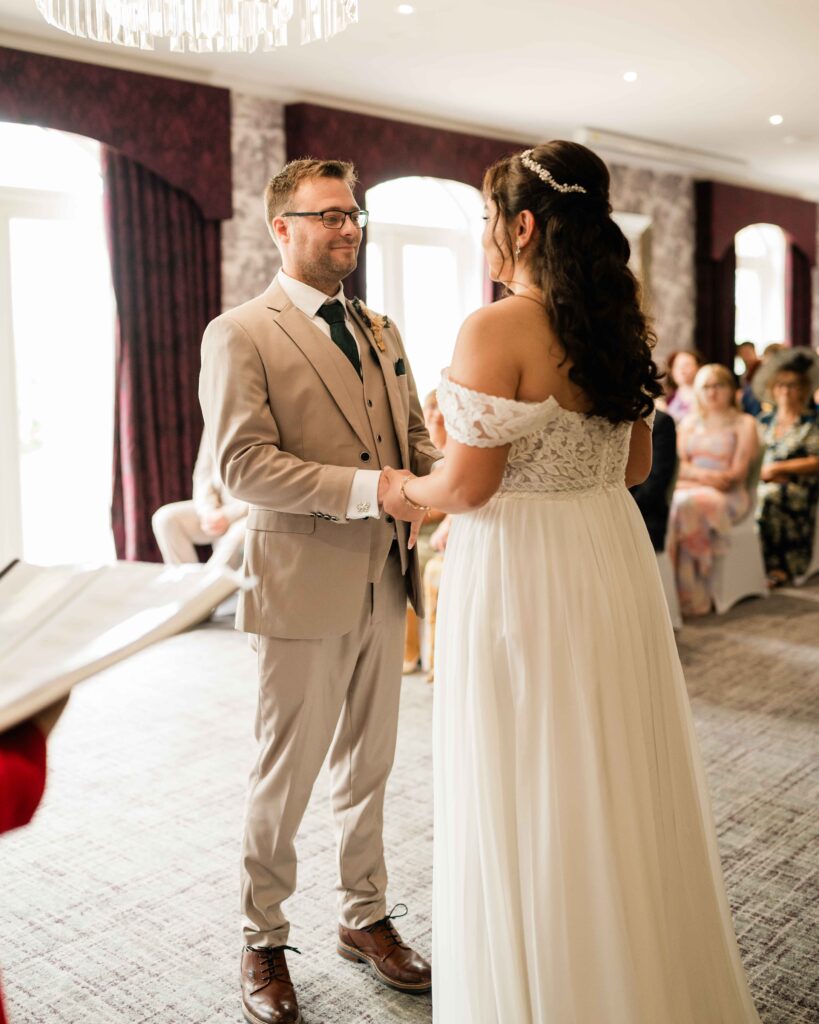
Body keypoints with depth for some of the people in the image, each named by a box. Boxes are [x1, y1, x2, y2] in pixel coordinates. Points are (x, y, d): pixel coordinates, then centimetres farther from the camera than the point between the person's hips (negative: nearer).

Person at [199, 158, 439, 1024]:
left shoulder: (379, 330, 14)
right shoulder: (240, 335, -8)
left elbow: (412, 435, 15)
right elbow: (243, 466, -18)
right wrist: (368, 487, -26)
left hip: (382, 583, 6)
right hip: (303, 586, -6)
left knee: (368, 765, 18)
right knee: (285, 775, 8)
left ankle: (363, 917, 37)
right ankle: (262, 942, 28)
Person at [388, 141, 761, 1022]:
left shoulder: (495, 330, -16)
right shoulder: (618, 327, 7)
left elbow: (467, 487, -17)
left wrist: (403, 486, 3)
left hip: (522, 576, -8)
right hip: (613, 562, 8)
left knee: (527, 796, 8)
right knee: (613, 784, 19)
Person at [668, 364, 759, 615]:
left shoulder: (744, 423, 9)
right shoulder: (689, 423, 23)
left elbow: (737, 472, -3)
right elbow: (677, 465, 10)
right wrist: (702, 475, -12)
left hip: (727, 494, -4)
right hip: (687, 489, 4)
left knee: (689, 505, -36)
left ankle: (689, 596, -34)